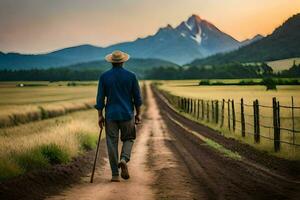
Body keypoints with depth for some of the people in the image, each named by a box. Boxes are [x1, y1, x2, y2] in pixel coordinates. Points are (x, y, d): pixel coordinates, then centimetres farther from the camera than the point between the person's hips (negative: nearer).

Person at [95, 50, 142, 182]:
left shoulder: (104, 77, -2)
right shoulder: (131, 76, -2)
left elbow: (100, 98, -2)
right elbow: (137, 97, 1)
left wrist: (100, 116, 5)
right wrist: (138, 114, 10)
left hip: (111, 115, 0)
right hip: (127, 114, 0)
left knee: (112, 143, 6)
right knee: (128, 139, 18)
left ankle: (115, 175, 5)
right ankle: (124, 159, -10)